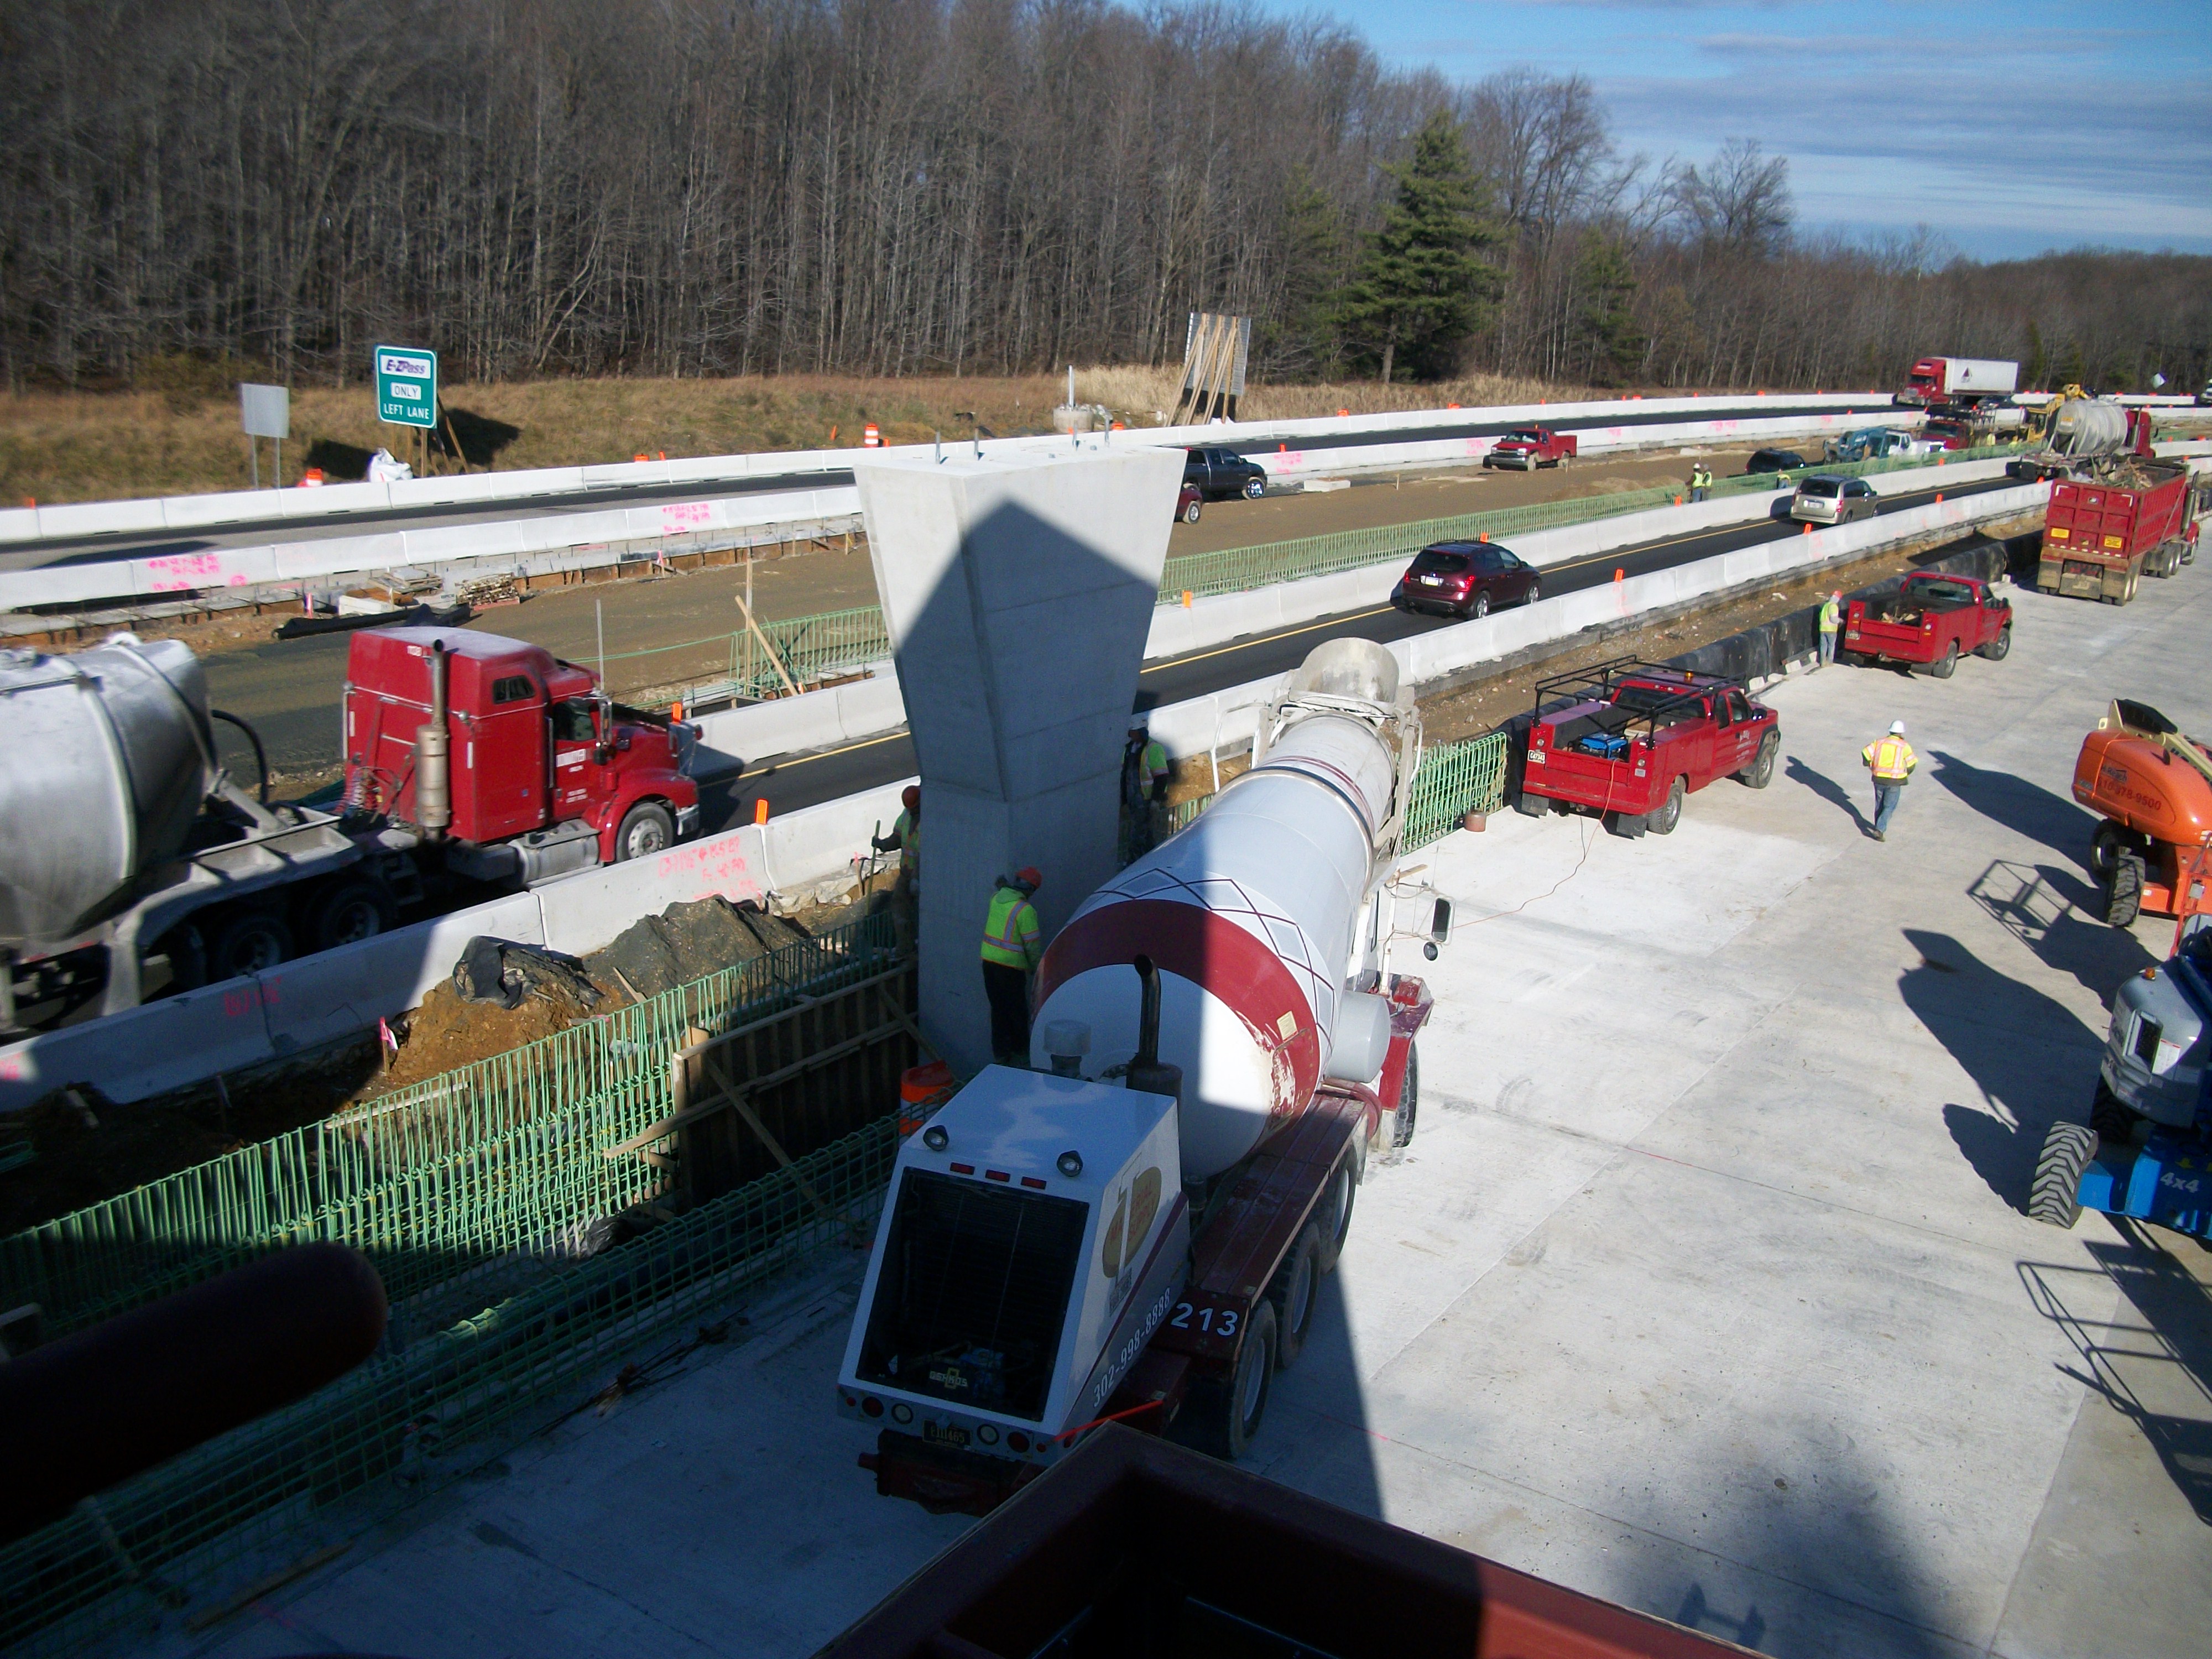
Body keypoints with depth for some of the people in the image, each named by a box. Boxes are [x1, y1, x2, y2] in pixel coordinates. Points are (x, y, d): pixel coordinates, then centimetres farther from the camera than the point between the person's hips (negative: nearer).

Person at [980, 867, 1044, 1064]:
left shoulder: (997, 898, 1)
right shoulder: (1025, 910, -18)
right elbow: (1032, 945, -13)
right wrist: (1036, 967, -1)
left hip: (989, 961, 7)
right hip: (1010, 966, -7)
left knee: (998, 1009, 16)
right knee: (1017, 1011, 8)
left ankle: (1001, 1053, 23)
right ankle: (1021, 1054, 19)